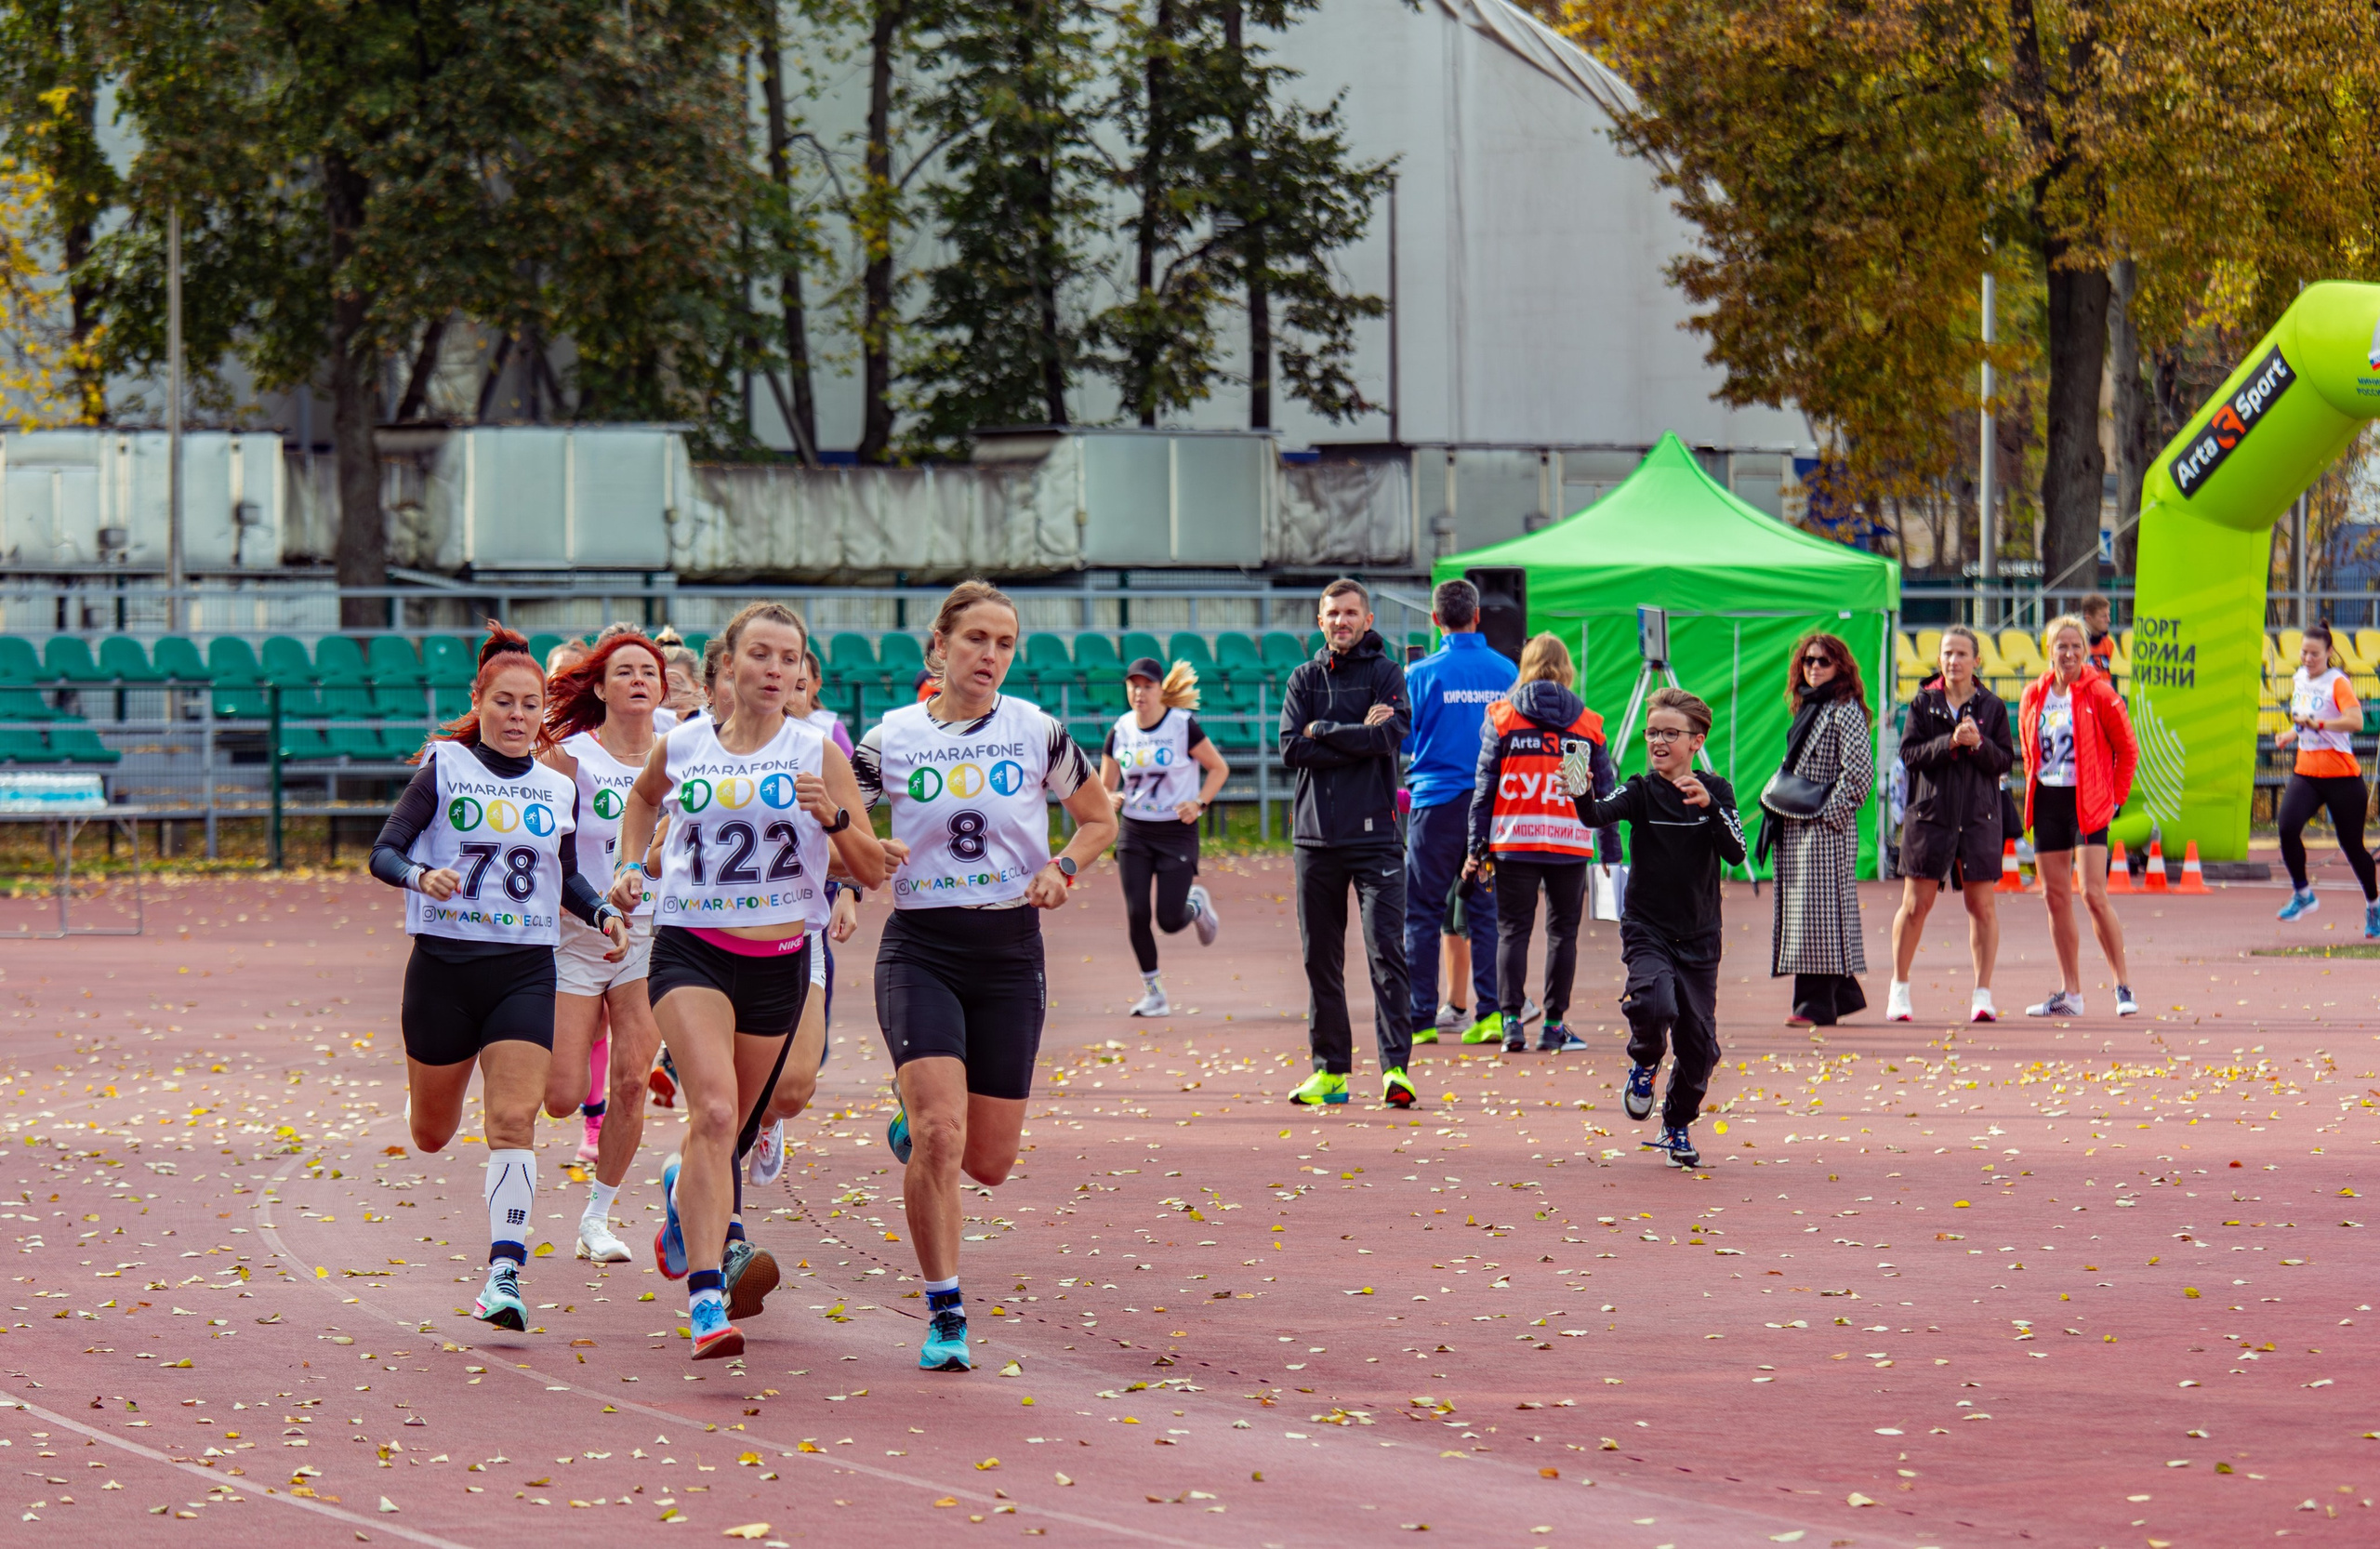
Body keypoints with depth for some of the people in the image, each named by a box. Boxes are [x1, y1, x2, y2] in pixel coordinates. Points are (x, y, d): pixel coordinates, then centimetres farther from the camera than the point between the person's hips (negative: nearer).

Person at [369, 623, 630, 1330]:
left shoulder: (558, 790, 8)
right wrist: (420, 877, -28)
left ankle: (505, 1272, -18)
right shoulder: (444, 770, -3)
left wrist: (603, 914, 3)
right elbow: (383, 852, -7)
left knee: (513, 1120, -16)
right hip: (444, 962, -1)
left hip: (525, 973, 1)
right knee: (431, 1135, 13)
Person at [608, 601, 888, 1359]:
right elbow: (643, 797, 27)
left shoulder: (817, 755, -1)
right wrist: (630, 865, 13)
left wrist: (833, 818, -20)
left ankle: (685, 1189, 54)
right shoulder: (680, 748, 2)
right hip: (690, 952, -2)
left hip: (779, 961, 2)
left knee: (729, 1127, 16)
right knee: (715, 1112, -22)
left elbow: (873, 870, -2)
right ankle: (706, 1299, -27)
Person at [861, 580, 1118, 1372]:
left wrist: (1061, 870, -4)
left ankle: (917, 1121, 41)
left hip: (1009, 952, 2)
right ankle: (945, 1315, -6)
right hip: (920, 949, -2)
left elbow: (1099, 820, 14)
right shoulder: (892, 738, 0)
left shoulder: (1038, 732, 1)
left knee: (989, 1161, 5)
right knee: (940, 1138, -19)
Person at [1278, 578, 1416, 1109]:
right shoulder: (1304, 679, 11)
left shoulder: (1386, 674, 3)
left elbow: (1390, 735, -14)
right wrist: (1358, 737, -9)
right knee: (1321, 959, 6)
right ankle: (1329, 1070, 13)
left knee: (1386, 951, -11)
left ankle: (1395, 1066, -14)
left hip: (1375, 834, -3)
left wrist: (1324, 731, -6)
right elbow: (1291, 748, -3)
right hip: (1316, 835, 3)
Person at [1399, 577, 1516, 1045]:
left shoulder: (1421, 674, -7)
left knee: (1422, 913, 2)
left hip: (1438, 802, -3)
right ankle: (1491, 1010, 0)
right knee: (1485, 909, 8)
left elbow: (1402, 742, -1)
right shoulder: (1505, 670, 2)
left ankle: (1420, 1018, 0)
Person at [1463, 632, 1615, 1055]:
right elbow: (1604, 790, 6)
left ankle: (1512, 1021, -3)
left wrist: (1477, 845, 5)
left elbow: (1485, 786, 1)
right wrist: (1611, 849, 12)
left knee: (1513, 930, 5)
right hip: (1571, 844, 0)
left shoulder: (1501, 718, 2)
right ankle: (1554, 1026, 8)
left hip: (1513, 843, 0)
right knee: (1563, 932, 8)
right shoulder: (1588, 724, 4)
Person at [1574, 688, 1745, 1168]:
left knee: (1699, 1043, 6)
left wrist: (1709, 807, -26)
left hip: (1699, 938, 2)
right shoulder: (1640, 791, -5)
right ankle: (1645, 1063, 4)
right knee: (1655, 1005, -29)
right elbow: (1600, 815, -25)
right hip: (1647, 930, -2)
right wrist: (1582, 794, -47)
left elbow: (1736, 853, -12)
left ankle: (1678, 1127, 29)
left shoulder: (1716, 791, 0)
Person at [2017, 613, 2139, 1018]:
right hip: (2047, 801, 5)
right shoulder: (2034, 696, 7)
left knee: (2093, 894, -14)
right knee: (2055, 895, 6)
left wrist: (2116, 798, -2)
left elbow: (2127, 750, -1)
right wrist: (2034, 793, 12)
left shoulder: (2100, 694, -7)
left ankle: (2124, 985, -5)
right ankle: (2069, 993, 14)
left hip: (2088, 802, -5)